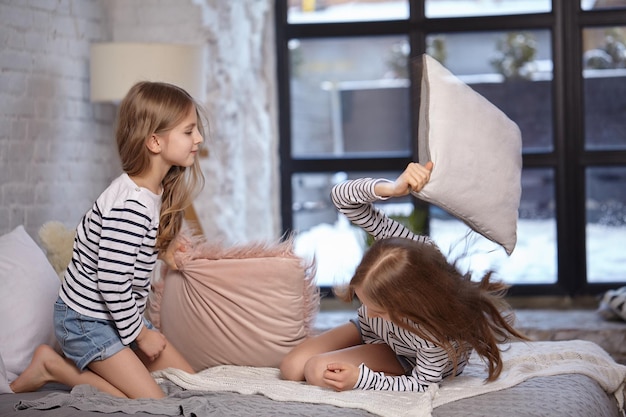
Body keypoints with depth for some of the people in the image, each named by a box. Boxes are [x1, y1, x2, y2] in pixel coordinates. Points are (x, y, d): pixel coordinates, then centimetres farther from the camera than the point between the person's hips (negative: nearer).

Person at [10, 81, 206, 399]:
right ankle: (54, 367, -1)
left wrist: (161, 247, 12)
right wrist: (140, 333, -14)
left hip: (118, 313, 10)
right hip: (86, 320, -10)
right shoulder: (130, 206, -29)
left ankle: (85, 361, 13)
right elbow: (112, 283, -27)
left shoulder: (156, 191, 2)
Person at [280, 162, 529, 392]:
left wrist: (360, 379, -33)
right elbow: (341, 195, -36)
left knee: (319, 373, -23)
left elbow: (422, 385, -26)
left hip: (404, 358, -4)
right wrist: (391, 188, -55)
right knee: (292, 367, -6)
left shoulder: (437, 330, -45)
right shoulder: (399, 245, -37)